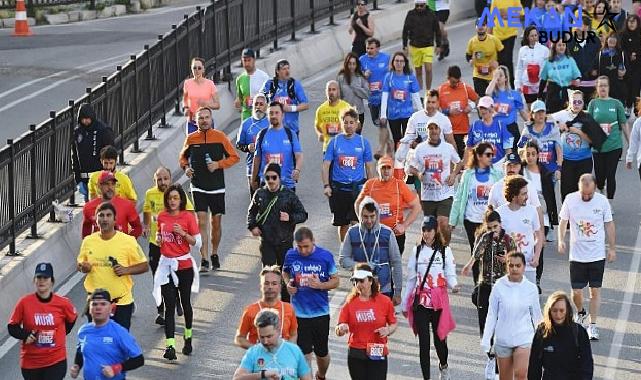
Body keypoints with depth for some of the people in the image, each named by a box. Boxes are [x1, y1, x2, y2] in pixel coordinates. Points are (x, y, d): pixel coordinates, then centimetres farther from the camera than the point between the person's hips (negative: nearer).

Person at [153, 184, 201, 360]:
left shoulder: (188, 217, -6)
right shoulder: (162, 216, 4)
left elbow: (198, 243, -5)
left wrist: (183, 233, -19)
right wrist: (158, 239, 1)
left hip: (184, 265, -2)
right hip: (166, 265, 2)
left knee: (185, 303, 9)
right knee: (169, 305, -5)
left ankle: (188, 338, 32)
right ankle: (170, 345, -10)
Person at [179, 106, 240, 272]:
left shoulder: (220, 137, -2)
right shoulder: (191, 138, 2)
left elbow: (234, 157, 2)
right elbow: (183, 157, 19)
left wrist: (218, 164, -12)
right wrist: (186, 167, -1)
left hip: (217, 187, 0)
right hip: (198, 187, 0)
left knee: (216, 222, 9)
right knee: (201, 222, -10)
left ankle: (214, 254, 30)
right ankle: (204, 260, -11)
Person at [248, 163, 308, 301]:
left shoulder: (289, 195, -7)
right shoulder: (260, 194, 0)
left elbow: (303, 215, -2)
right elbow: (251, 212, 17)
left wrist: (290, 218, -20)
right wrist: (252, 226, 0)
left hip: (285, 242, -1)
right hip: (266, 242, 1)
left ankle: (286, 303, 23)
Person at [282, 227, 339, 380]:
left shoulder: (326, 256, -10)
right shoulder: (291, 255, -5)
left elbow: (336, 280, -1)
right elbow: (285, 272, 15)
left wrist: (321, 285, -20)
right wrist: (288, 283, -6)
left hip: (320, 312, 0)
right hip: (299, 313, 0)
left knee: (322, 352, 14)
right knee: (304, 353, -1)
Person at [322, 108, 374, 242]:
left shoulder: (363, 142, 3)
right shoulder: (335, 141, 2)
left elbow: (369, 167, 9)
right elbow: (326, 165, 2)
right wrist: (326, 186, -9)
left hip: (357, 187, -1)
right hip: (339, 188, 1)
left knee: (355, 222, -13)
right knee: (343, 224, 10)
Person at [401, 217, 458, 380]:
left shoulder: (445, 251, 1)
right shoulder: (417, 251, 7)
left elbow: (450, 275, -2)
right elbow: (411, 279, 12)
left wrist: (454, 285, -25)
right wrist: (405, 304, 13)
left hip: (438, 301, -2)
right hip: (420, 300, 2)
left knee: (439, 339, 2)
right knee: (423, 342, -1)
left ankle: (443, 365, 33)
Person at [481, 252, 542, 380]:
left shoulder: (531, 288, -3)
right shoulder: (499, 287, -5)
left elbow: (536, 316, 8)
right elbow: (491, 315, 2)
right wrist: (486, 340, -1)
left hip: (524, 339, -1)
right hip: (503, 339, 1)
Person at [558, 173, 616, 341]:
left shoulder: (602, 201, -5)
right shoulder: (570, 200, -6)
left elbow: (609, 225, 5)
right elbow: (563, 221, 2)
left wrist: (612, 248, 7)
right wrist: (561, 240, -14)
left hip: (598, 254, 0)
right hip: (577, 254, 0)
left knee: (595, 290, 1)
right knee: (576, 291, 3)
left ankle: (593, 325, 11)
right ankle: (580, 312, 35)